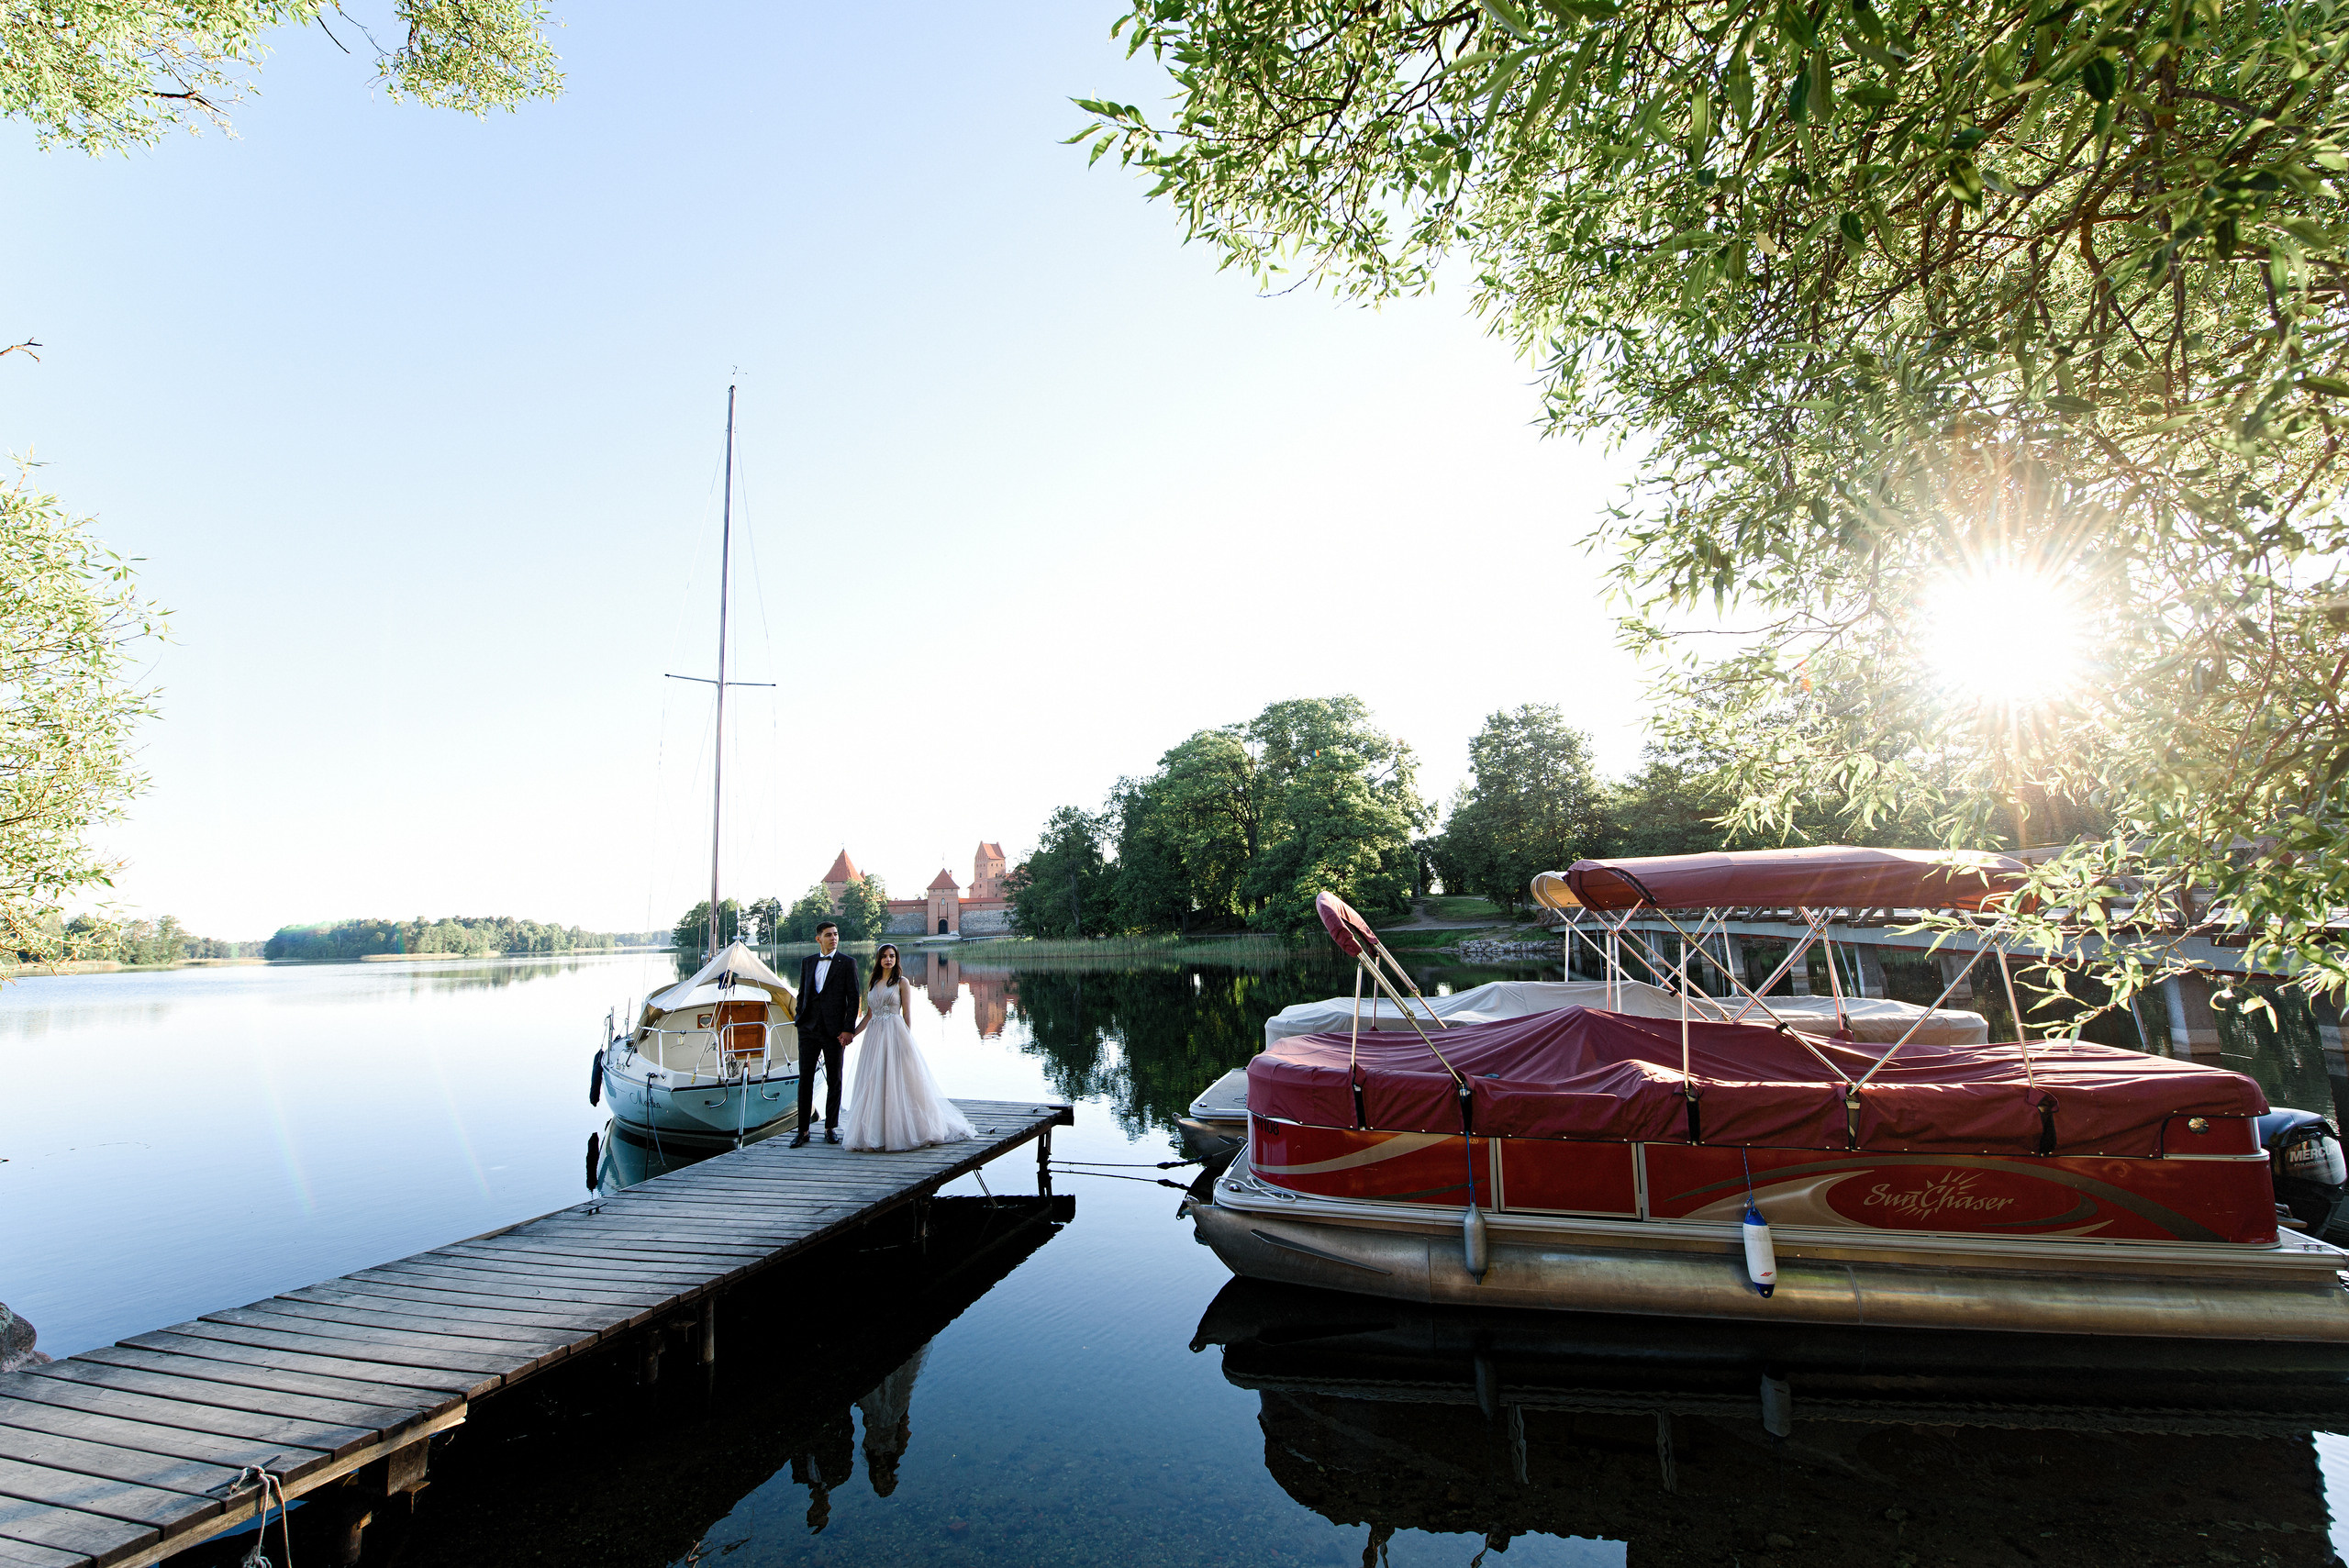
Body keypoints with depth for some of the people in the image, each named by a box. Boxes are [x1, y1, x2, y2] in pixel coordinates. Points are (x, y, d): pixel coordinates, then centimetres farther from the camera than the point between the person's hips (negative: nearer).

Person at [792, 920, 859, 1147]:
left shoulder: (847, 963, -1)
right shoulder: (807, 962, 11)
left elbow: (853, 999, -4)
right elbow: (802, 994, 18)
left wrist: (848, 1029, -10)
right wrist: (799, 1018, 7)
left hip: (835, 1031, -3)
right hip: (809, 1029, 3)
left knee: (834, 1081, 5)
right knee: (805, 1079, 3)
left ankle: (831, 1128, 17)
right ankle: (803, 1130, 10)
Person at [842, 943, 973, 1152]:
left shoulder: (901, 982, 1)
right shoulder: (873, 984, 15)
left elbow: (907, 1013, -3)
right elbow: (868, 1015, 17)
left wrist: (907, 1039, -10)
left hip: (895, 1035, -5)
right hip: (874, 1036, 5)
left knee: (897, 1082, -5)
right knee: (874, 1084, 4)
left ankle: (901, 1132, 2)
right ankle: (876, 1133, 11)